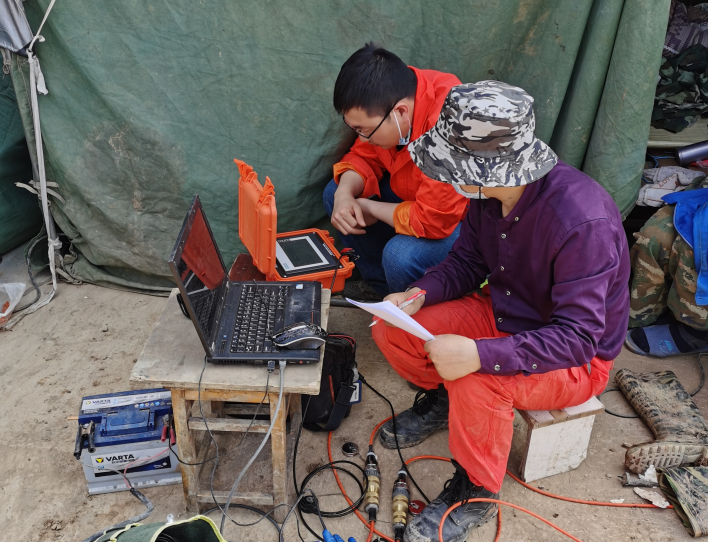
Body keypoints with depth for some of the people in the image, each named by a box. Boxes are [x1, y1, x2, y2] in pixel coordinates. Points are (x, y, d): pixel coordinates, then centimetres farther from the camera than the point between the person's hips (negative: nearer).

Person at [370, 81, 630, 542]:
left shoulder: (583, 219, -34)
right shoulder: (491, 192, -12)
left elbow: (577, 339, -33)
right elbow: (468, 261, 3)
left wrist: (481, 355, -43)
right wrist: (419, 295, -16)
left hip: (578, 358, -6)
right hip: (502, 313, 7)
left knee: (477, 383, -35)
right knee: (391, 330, -7)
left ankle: (476, 495, -6)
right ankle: (441, 400, 23)